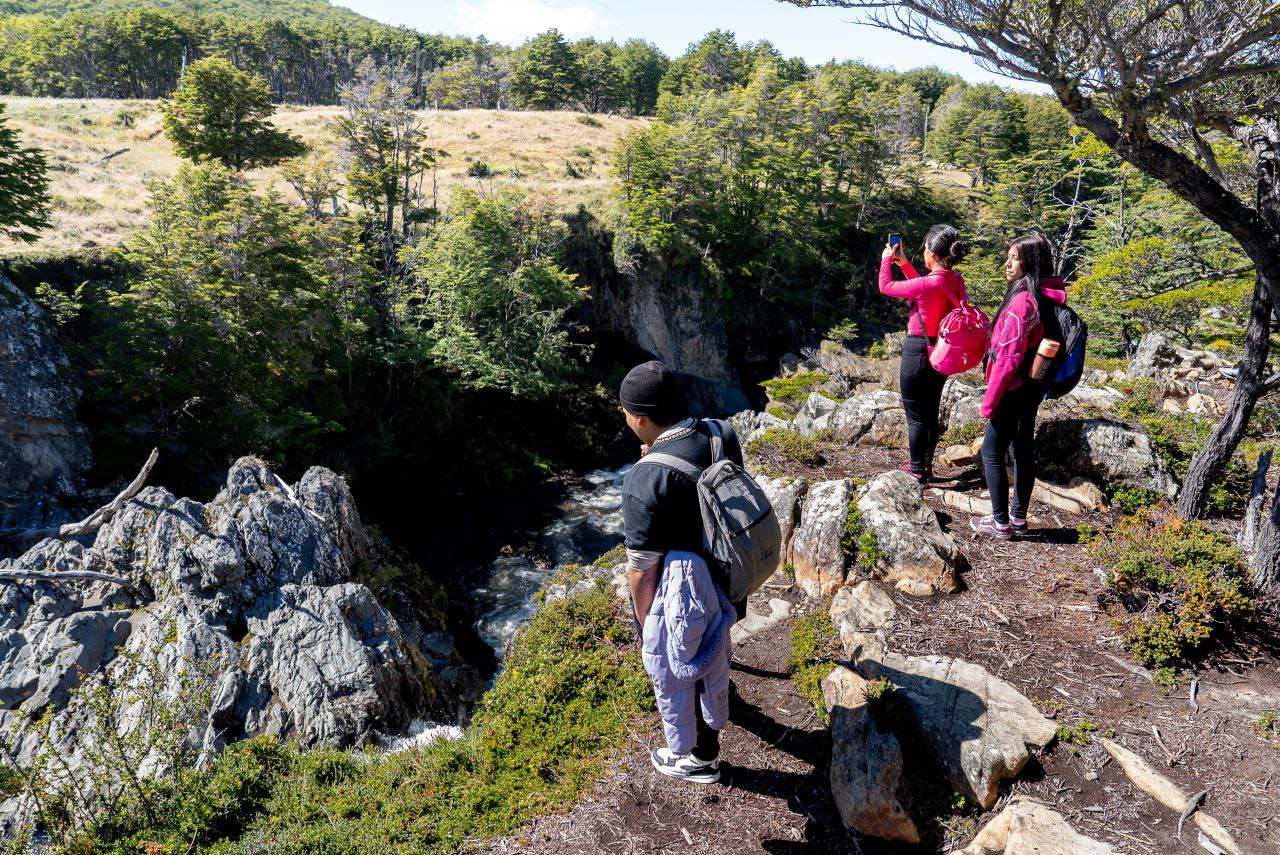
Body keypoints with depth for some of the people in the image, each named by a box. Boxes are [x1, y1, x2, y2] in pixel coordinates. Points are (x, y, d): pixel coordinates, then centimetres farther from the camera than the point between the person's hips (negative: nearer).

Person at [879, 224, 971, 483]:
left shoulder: (928, 284, -25)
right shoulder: (956, 281, -3)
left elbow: (885, 286, -11)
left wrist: (887, 260, 5)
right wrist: (904, 263, 16)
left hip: (917, 353, -8)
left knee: (915, 417, 6)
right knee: (931, 414, 19)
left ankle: (917, 471, 17)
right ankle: (927, 465, 32)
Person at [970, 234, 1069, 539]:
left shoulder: (1022, 300, -21)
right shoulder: (1048, 296, 8)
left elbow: (1009, 357, -22)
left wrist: (990, 399, -16)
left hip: (1014, 389, -9)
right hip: (1032, 388, 9)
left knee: (992, 454, 1)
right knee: (1023, 450, 15)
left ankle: (1001, 523, 7)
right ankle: (1018, 518, 25)